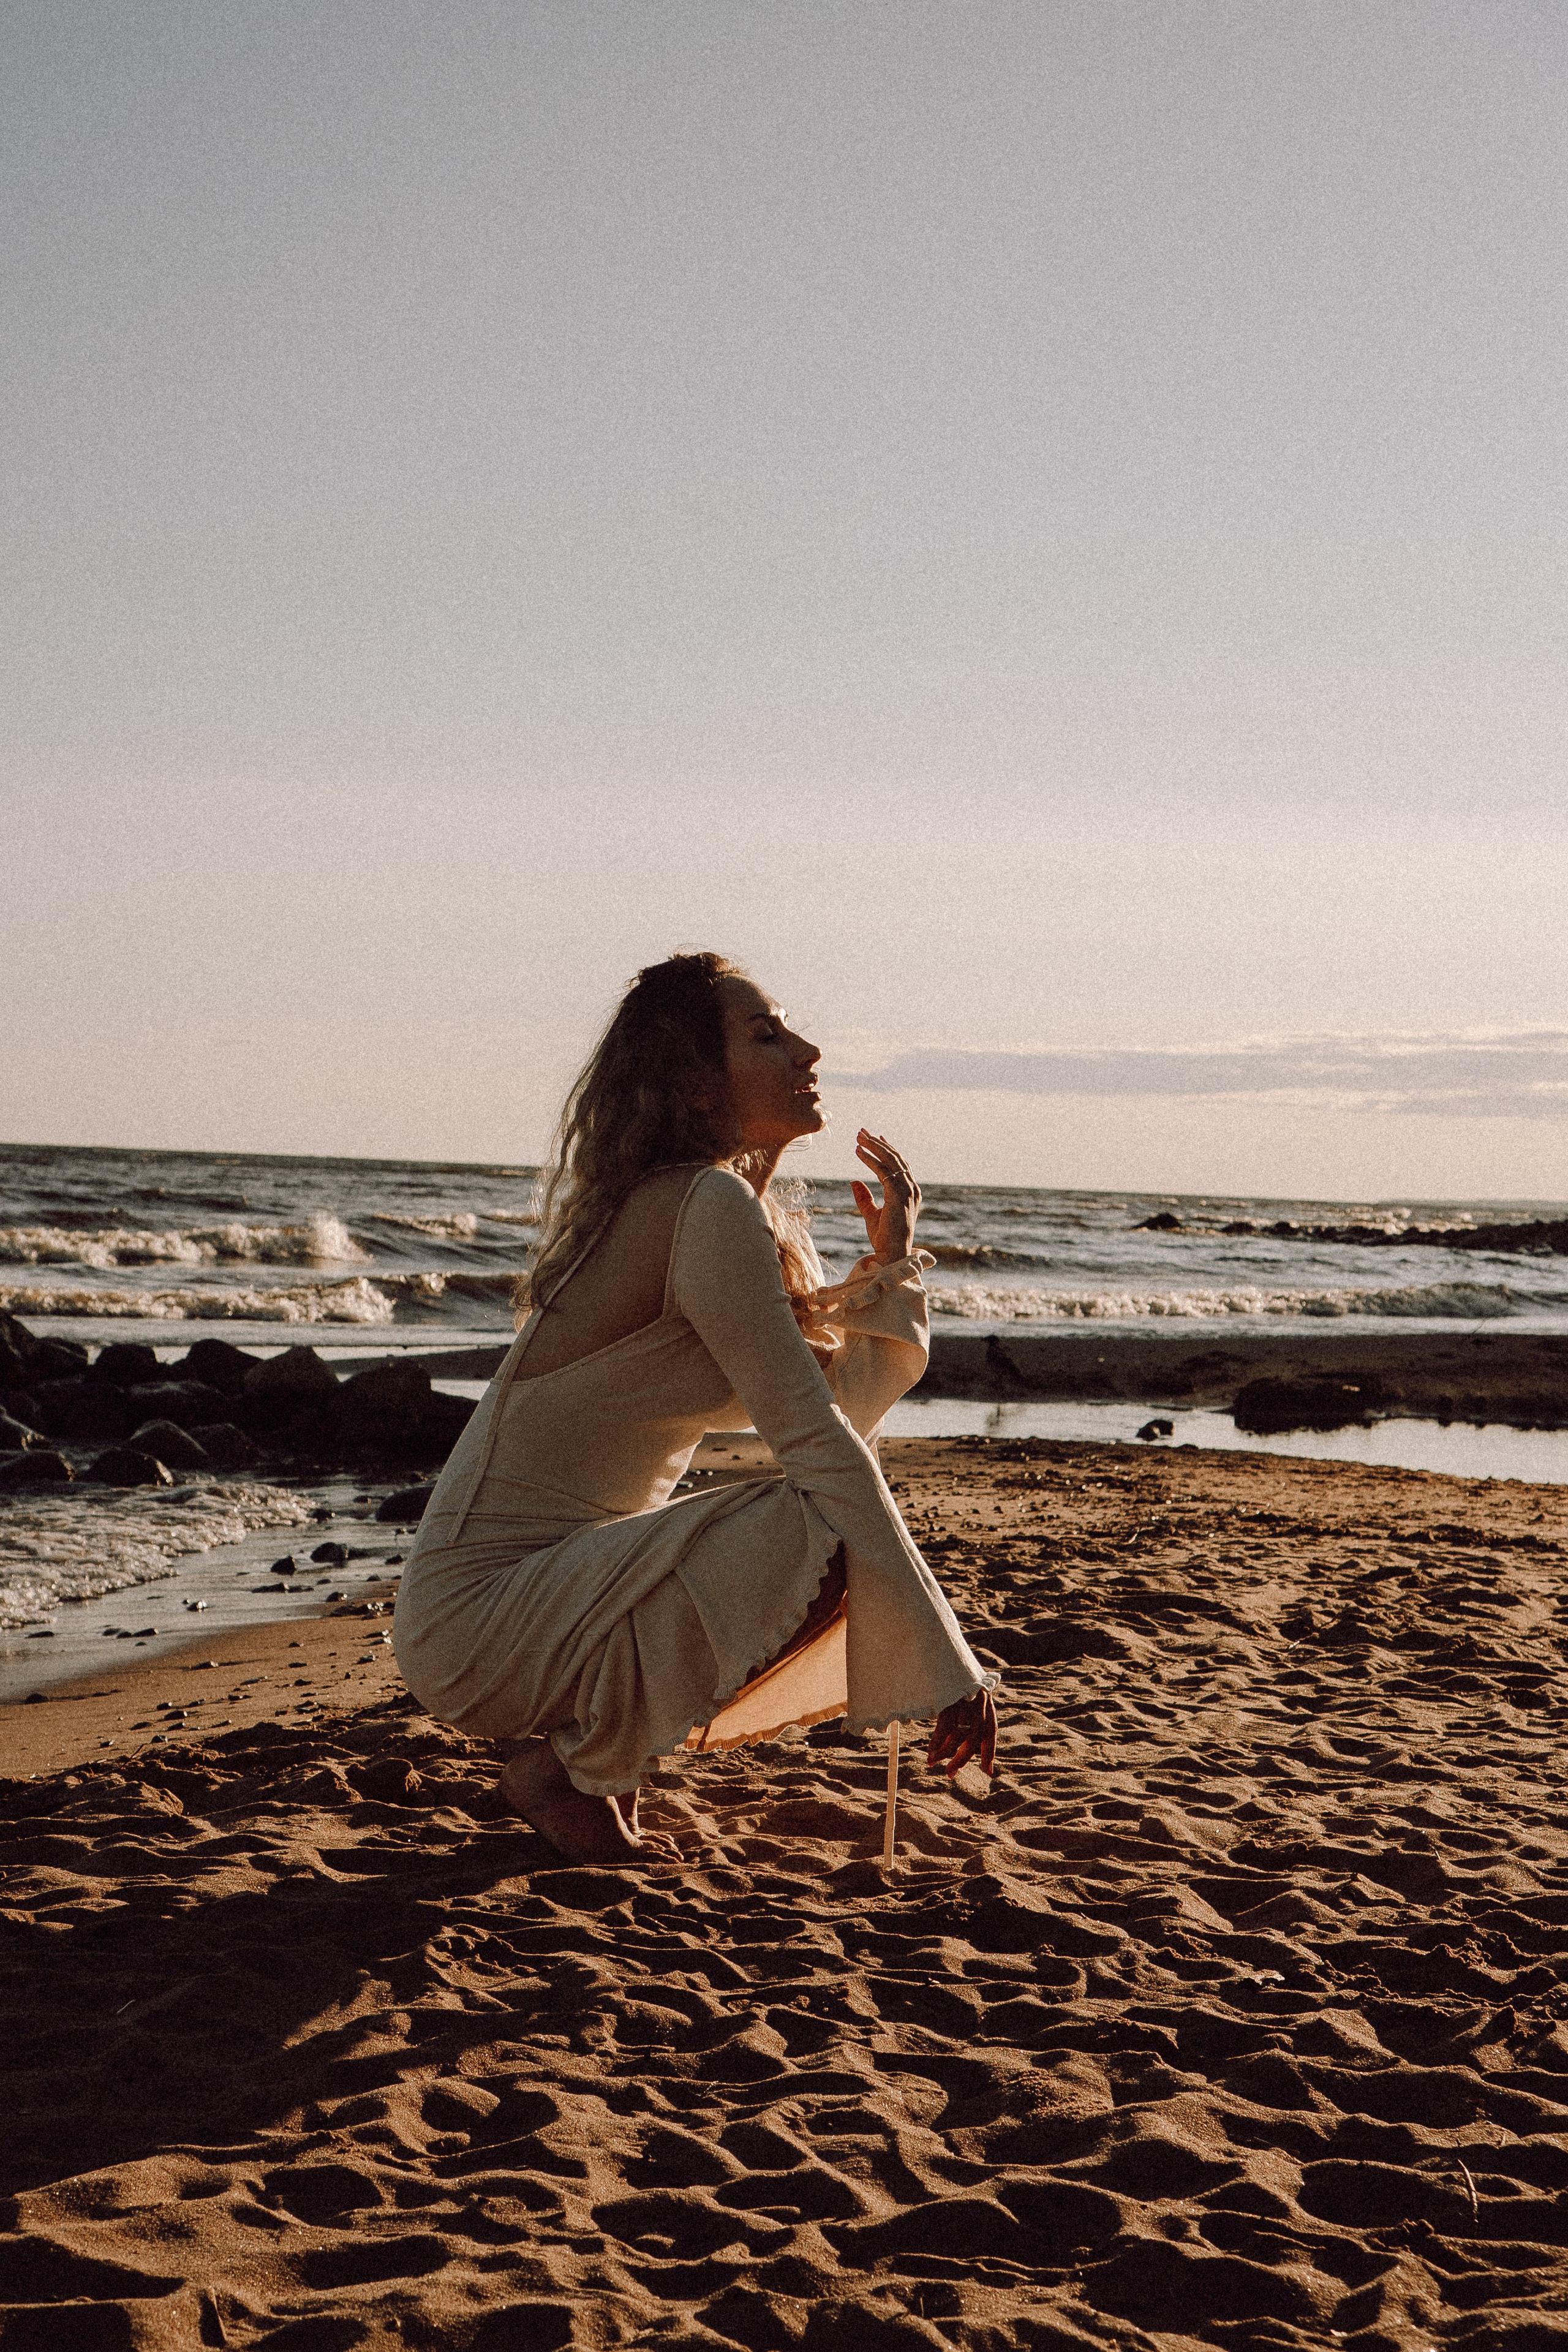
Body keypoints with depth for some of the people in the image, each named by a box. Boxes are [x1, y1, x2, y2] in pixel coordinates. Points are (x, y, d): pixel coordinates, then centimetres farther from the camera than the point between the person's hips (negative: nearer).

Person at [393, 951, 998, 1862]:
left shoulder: (714, 1207, 12)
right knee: (816, 1536, -26)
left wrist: (893, 1262, 2)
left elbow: (841, 1401, 14)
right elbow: (815, 1439, -22)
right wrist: (950, 1666, -21)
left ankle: (591, 1729, 12)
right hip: (482, 1620, -10)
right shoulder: (708, 1206, -17)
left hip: (563, 1579, 10)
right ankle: (577, 1768, -8)